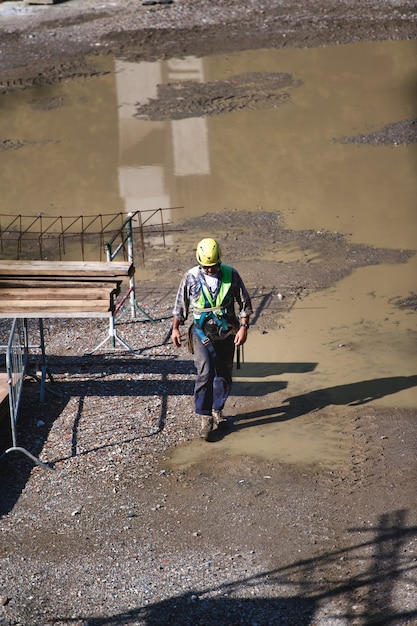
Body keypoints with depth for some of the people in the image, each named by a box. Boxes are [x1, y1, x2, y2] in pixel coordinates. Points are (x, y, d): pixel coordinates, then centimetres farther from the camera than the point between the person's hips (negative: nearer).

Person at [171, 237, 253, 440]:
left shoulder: (231, 275, -7)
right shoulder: (190, 277, -7)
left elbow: (245, 303, 1)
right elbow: (180, 305, 7)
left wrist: (243, 327, -6)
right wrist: (175, 328, 8)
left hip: (226, 332, 2)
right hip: (202, 332, -2)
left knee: (224, 375, 10)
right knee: (205, 373, -16)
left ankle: (217, 410, 31)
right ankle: (205, 417, -7)